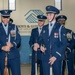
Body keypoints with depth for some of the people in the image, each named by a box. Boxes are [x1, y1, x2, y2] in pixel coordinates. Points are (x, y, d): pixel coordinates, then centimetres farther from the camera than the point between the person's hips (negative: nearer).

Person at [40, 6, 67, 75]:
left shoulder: (60, 27, -1)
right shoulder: (44, 28, 14)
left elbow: (64, 44, -7)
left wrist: (56, 56, -14)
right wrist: (41, 46, -5)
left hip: (57, 57, -3)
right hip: (45, 57, 4)